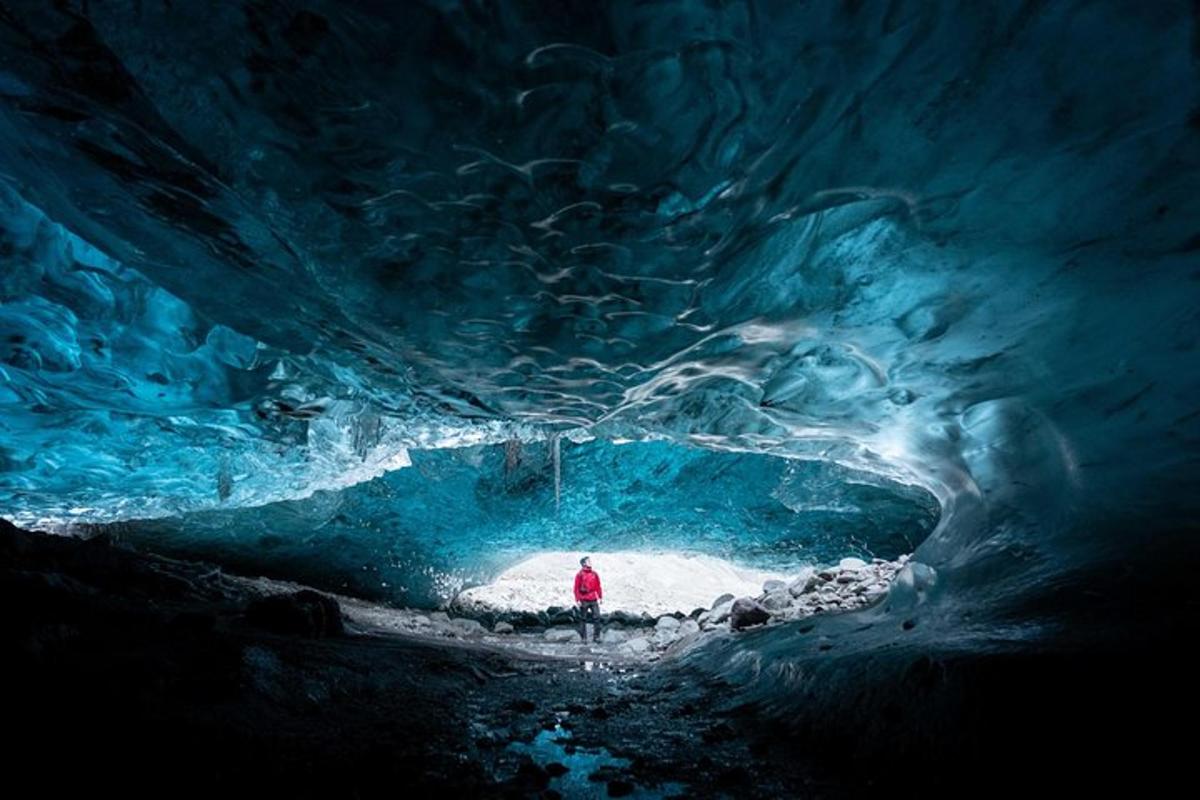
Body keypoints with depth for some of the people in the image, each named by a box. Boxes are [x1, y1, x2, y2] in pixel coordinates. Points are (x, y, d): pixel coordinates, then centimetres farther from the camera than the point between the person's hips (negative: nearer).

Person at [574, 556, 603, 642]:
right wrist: (578, 600, -9)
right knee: (583, 619, 5)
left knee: (597, 617, -1)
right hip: (584, 601, -3)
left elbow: (598, 586, 12)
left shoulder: (595, 574, 7)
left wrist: (600, 597, 11)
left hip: (594, 600, 3)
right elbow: (576, 588, -5)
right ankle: (583, 637, 15)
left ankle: (596, 636, 9)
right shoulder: (580, 574, -5)